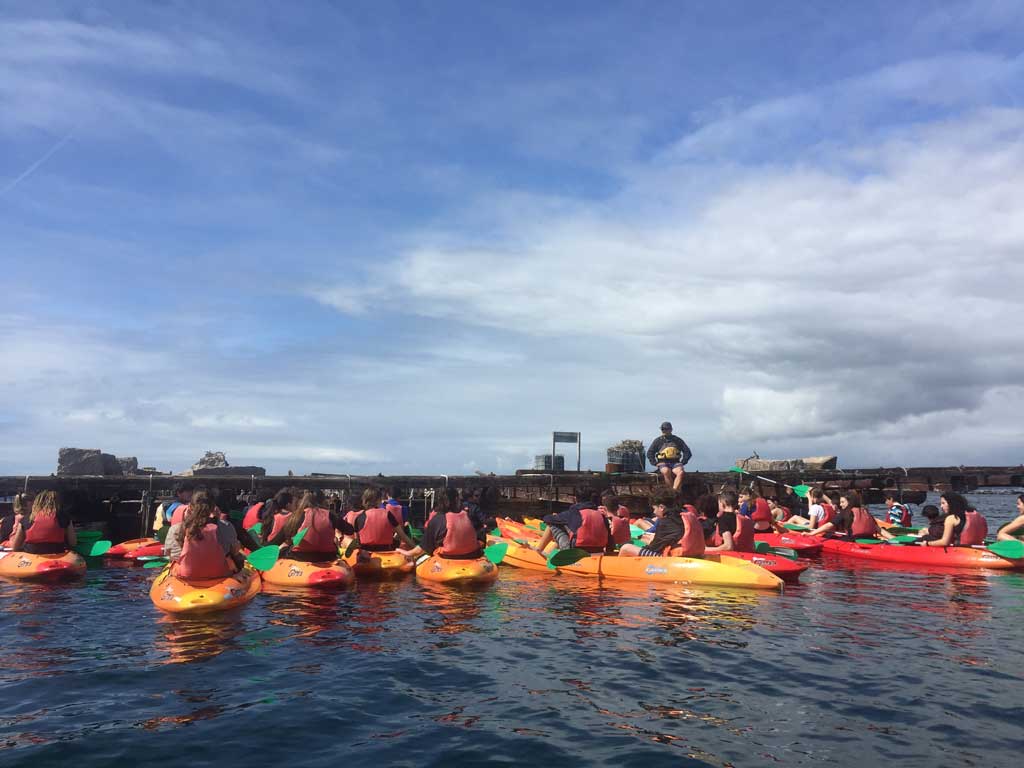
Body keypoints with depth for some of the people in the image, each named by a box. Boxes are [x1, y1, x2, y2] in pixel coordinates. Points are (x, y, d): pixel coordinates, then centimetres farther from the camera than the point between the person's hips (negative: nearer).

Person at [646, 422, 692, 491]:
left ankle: (674, 491, -44)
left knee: (681, 472, -34)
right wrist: (656, 463, 0)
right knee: (666, 471, -38)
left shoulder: (678, 440, 15)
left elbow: (687, 452, 15)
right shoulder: (658, 441, 12)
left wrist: (682, 463, 2)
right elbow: (650, 453, 13)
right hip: (663, 463, -1)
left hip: (675, 463, 1)